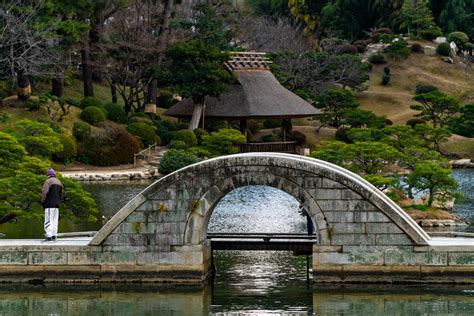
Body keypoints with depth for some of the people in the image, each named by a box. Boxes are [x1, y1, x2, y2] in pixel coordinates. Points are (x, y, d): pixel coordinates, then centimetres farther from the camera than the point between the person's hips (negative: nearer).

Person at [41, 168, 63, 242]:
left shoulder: (48, 181, -8)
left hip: (49, 204, -8)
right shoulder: (59, 182, 17)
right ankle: (54, 236, 8)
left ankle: (49, 237, -15)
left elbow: (45, 193, -15)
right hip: (57, 204, 8)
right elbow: (61, 194, 19)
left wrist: (42, 201, -4)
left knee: (48, 221, -9)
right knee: (55, 220, 9)